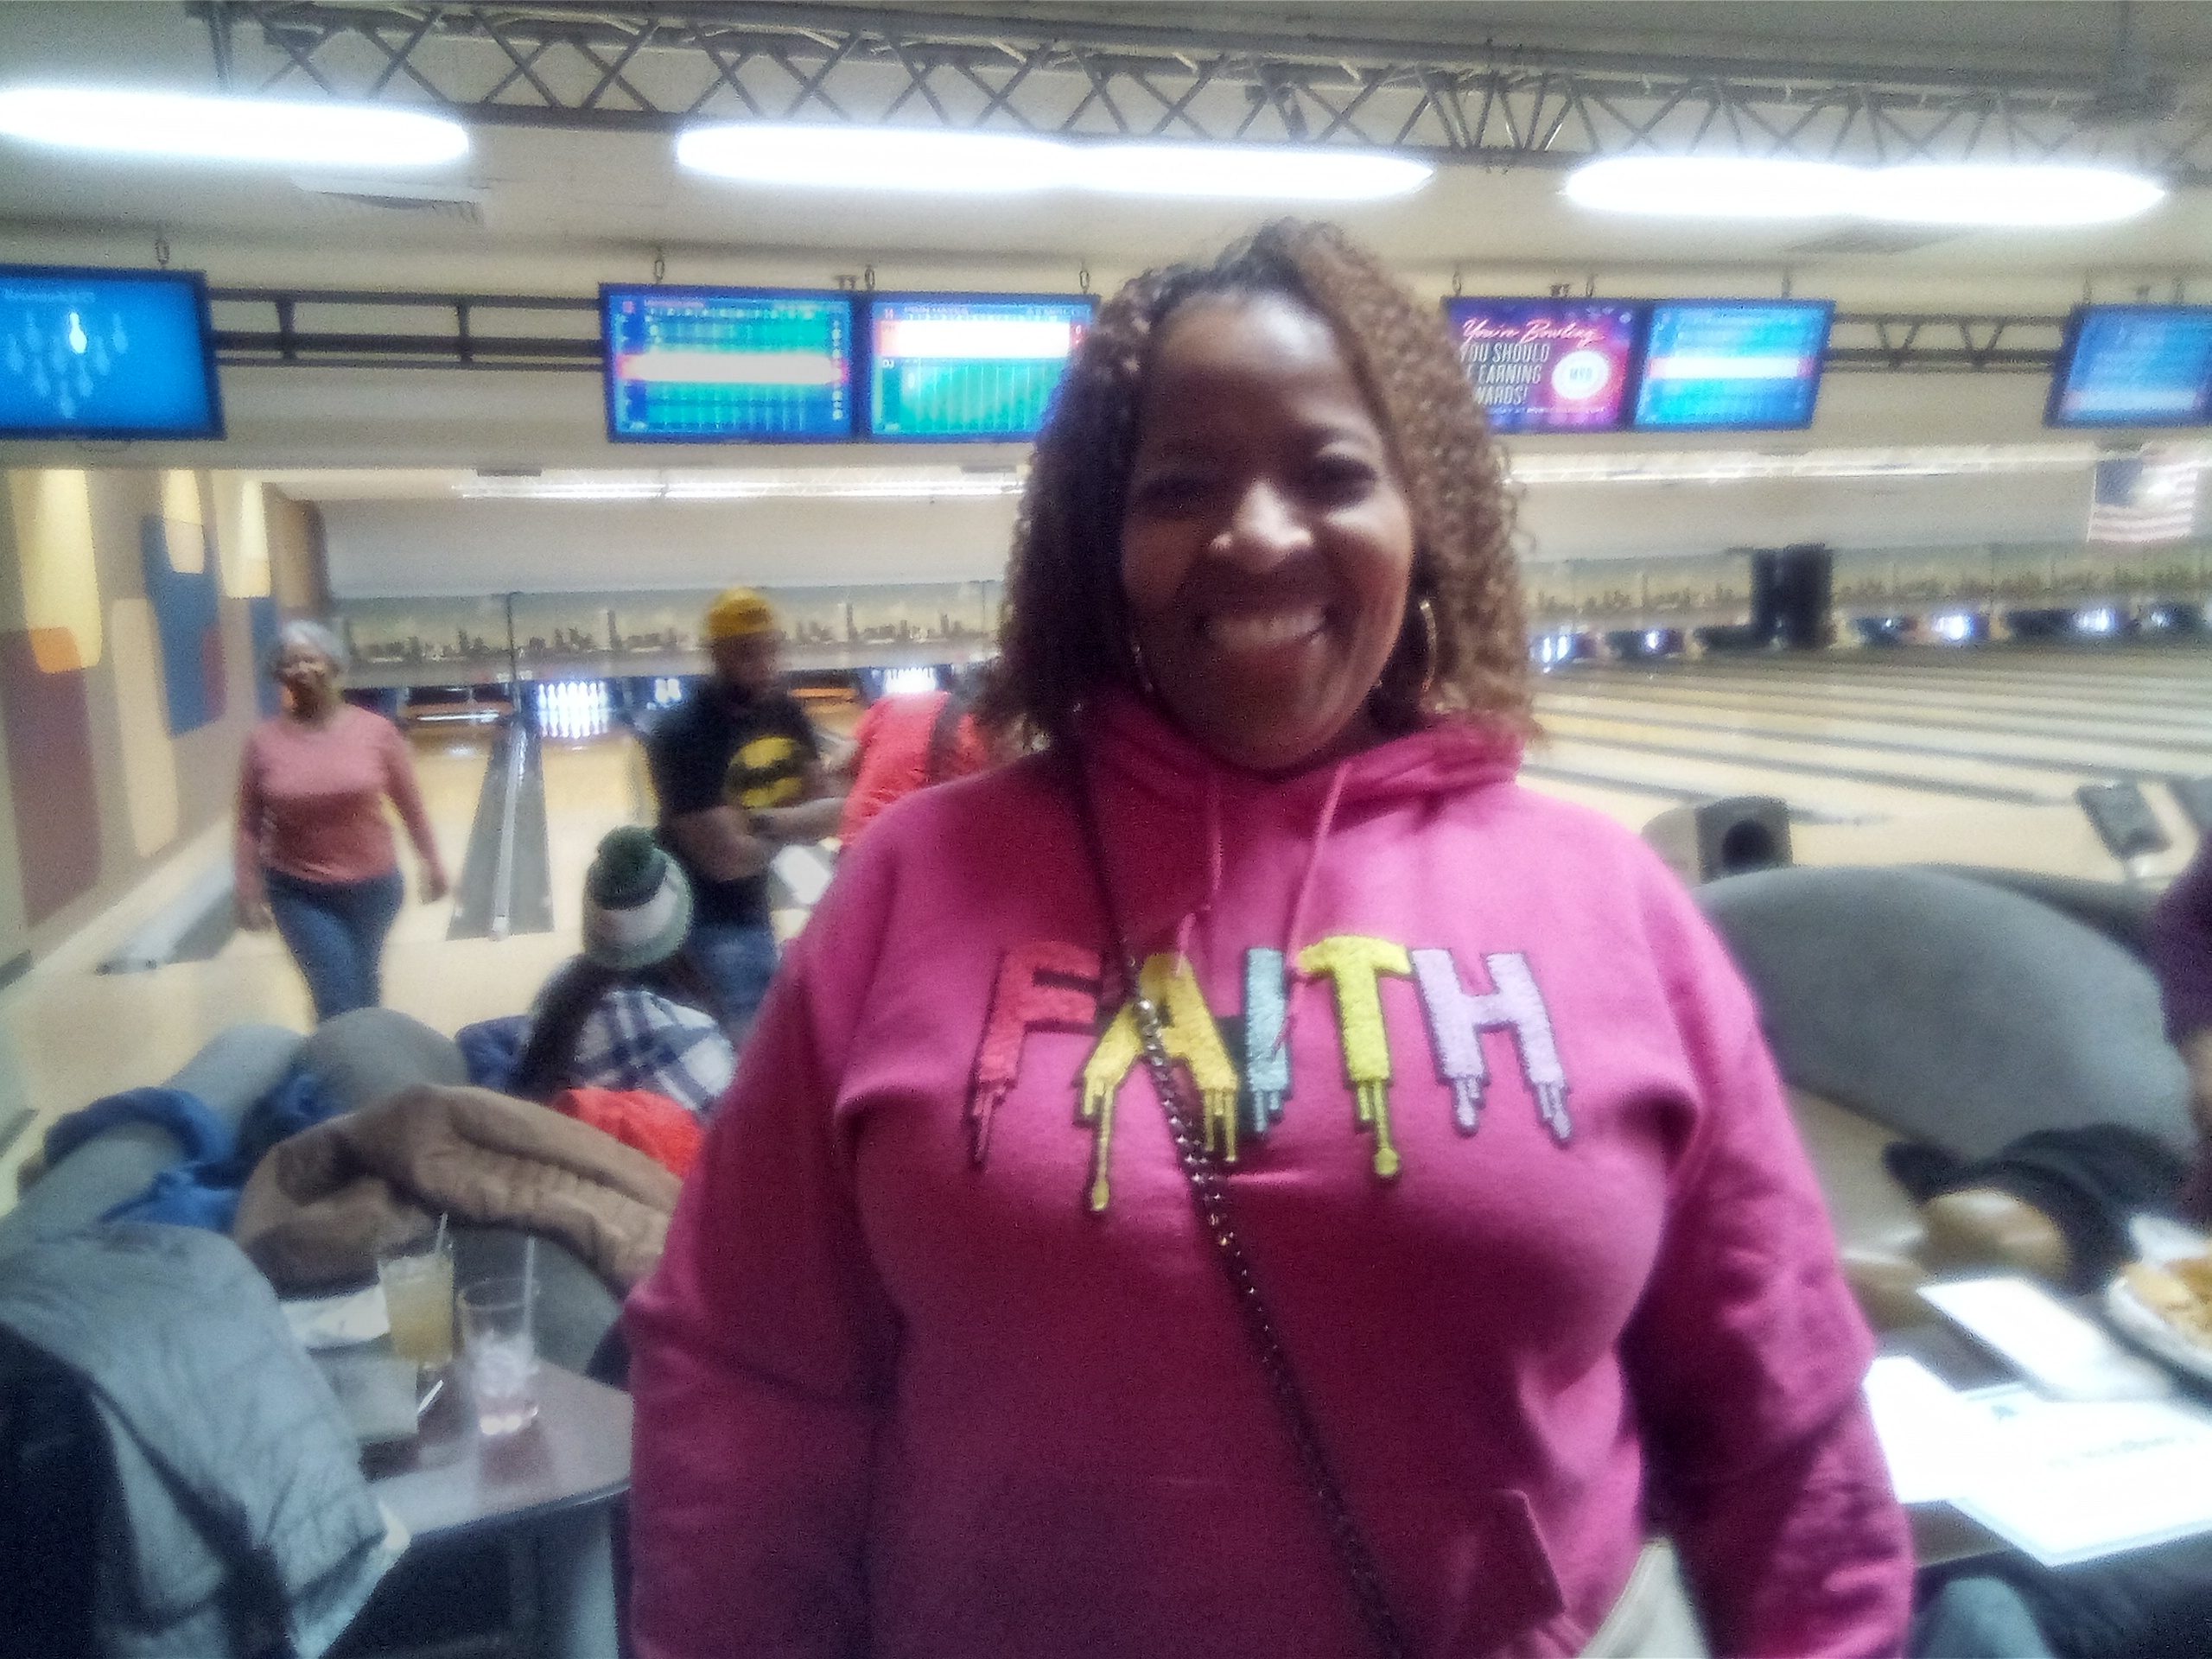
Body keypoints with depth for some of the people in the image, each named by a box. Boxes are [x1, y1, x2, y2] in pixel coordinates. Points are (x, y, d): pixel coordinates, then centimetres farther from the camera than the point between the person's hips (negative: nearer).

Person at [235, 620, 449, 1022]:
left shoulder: (375, 730, -9)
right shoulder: (264, 741, -9)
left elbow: (409, 804, 1)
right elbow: (249, 826, -3)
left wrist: (432, 862, 7)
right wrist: (248, 894, -5)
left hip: (372, 886, 1)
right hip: (298, 892, -1)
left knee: (364, 989, 20)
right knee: (337, 999, -5)